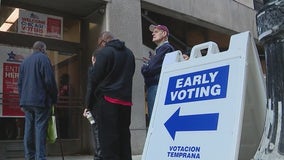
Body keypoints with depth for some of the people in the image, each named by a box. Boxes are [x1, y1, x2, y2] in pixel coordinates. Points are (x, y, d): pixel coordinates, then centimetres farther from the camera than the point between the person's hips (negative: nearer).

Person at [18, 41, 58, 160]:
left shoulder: (24, 61, 17)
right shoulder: (43, 58, -3)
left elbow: (20, 83, 18)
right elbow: (49, 80, -11)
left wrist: (22, 102, 21)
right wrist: (54, 98, 0)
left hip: (26, 101, 7)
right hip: (40, 100, -6)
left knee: (29, 129, 8)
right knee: (40, 129, -7)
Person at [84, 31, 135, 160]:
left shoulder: (104, 52, -4)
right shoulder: (129, 53, 17)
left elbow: (95, 79, -7)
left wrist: (88, 104, -2)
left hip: (108, 100, -6)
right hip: (126, 101, 6)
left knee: (108, 138, -3)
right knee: (124, 136, 11)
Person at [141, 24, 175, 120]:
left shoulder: (166, 48, -6)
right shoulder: (158, 50, 25)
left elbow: (151, 68, -14)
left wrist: (144, 68, 5)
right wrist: (149, 63, 4)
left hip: (158, 86, -10)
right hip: (152, 87, 10)